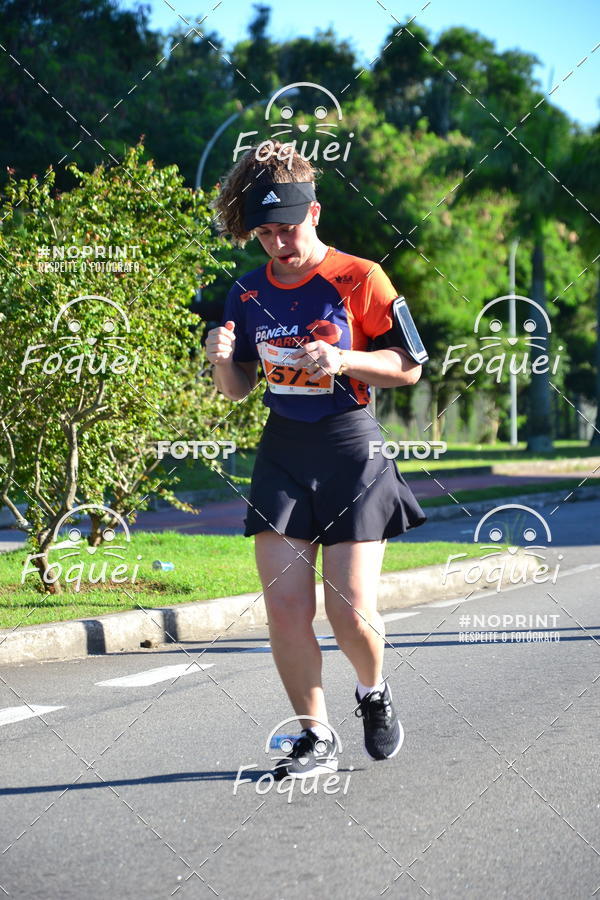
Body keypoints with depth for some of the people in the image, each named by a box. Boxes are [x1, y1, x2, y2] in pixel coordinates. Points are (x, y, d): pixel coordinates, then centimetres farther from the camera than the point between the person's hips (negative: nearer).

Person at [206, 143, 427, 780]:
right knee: (284, 609, -5)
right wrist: (222, 360, -10)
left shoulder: (359, 279, -6)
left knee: (351, 613, -9)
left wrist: (343, 360, -21)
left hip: (353, 451, -4)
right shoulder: (248, 293, 6)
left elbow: (408, 368, -4)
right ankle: (315, 738, 10)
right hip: (283, 454, 4)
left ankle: (373, 693, 24)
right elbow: (238, 389, 13)